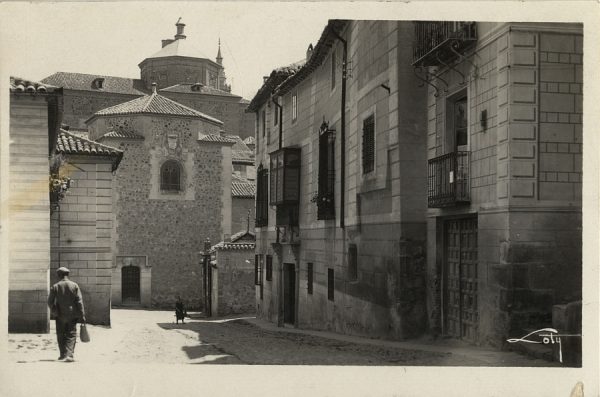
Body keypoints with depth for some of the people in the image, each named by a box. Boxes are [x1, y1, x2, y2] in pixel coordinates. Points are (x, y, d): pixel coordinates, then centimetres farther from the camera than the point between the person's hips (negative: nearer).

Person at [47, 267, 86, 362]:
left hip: (60, 315, 0)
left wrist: (55, 311, 14)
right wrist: (82, 315, -5)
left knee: (61, 335, 13)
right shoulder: (74, 285, -3)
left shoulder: (55, 287, -3)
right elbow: (79, 301, -7)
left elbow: (50, 302, -3)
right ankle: (69, 354, -11)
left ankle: (63, 355, 18)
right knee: (71, 335, 4)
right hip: (72, 315, 0)